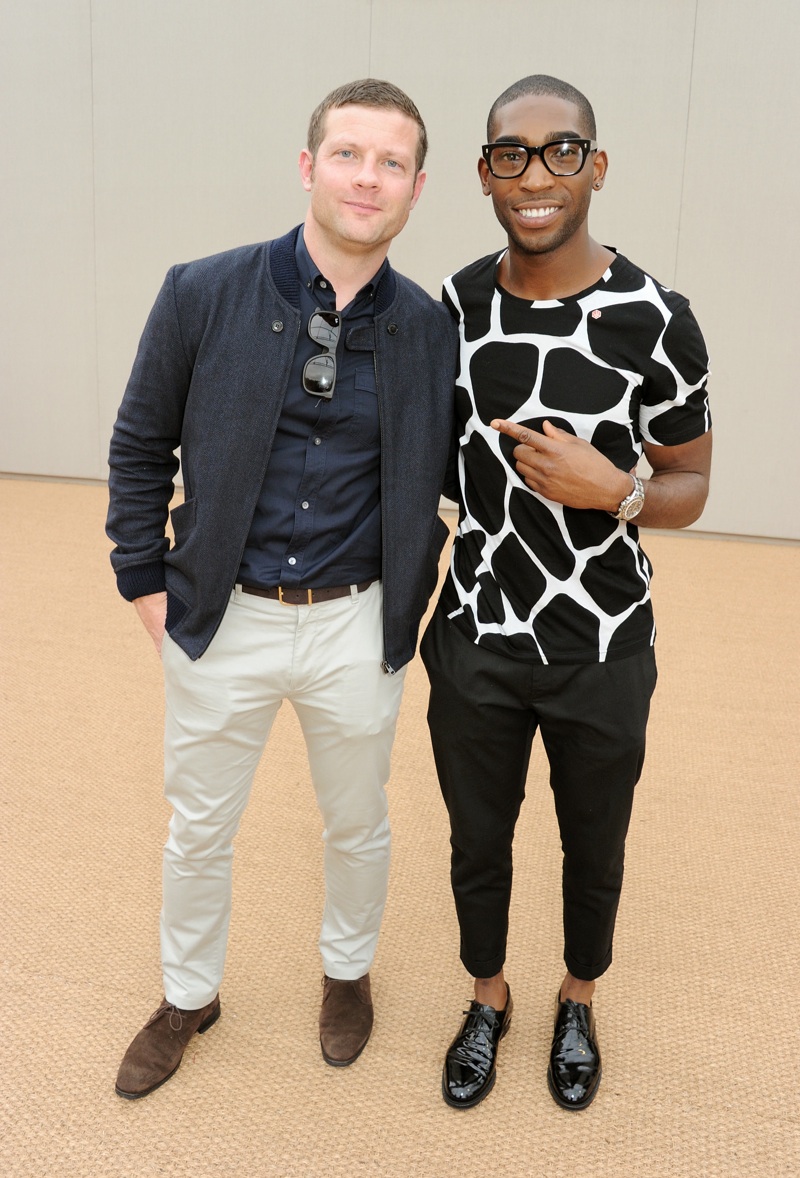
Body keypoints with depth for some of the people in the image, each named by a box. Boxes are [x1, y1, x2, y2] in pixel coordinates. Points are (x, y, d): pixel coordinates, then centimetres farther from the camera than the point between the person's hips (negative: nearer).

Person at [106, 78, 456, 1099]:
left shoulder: (430, 331, -5)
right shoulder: (202, 297, -9)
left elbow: (440, 478, 6)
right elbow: (140, 450, 1)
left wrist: (408, 611, 4)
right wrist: (145, 584, 0)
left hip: (355, 629, 1)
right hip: (222, 622, 0)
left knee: (356, 826, 20)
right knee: (197, 832, 17)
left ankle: (347, 972, 49)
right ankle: (188, 997, 44)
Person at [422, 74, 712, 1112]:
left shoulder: (655, 322, -14)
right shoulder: (451, 307, -4)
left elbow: (690, 488, -4)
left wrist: (613, 490, -25)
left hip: (601, 653, -2)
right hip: (475, 643, 2)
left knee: (593, 851, 19)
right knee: (479, 843, 19)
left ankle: (578, 1004, 48)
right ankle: (489, 1000, 47)